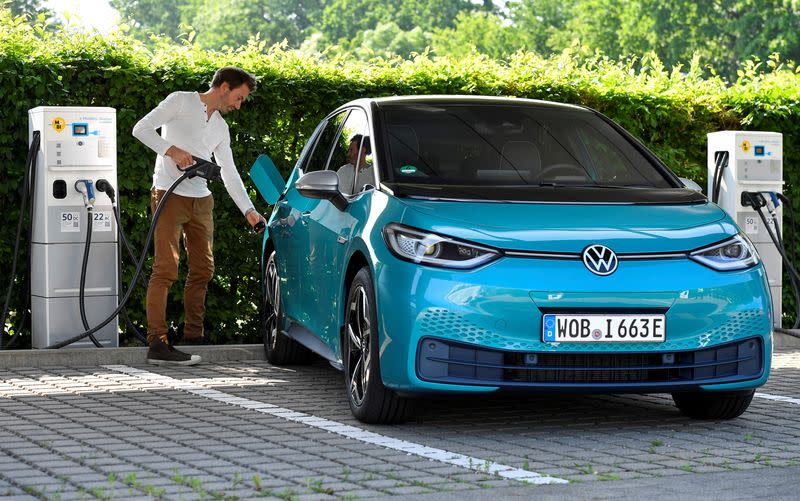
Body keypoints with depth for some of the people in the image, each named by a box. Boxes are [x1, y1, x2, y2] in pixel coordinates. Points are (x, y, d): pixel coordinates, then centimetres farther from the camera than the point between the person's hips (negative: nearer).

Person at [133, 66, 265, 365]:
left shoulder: (221, 128, 19)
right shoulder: (181, 102, -1)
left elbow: (230, 174, 20)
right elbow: (142, 129, -8)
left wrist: (249, 210, 13)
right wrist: (172, 150, -19)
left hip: (201, 202, 8)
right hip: (169, 195, -8)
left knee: (203, 270, 10)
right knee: (166, 270, -13)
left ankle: (193, 338, 20)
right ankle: (157, 344, -16)